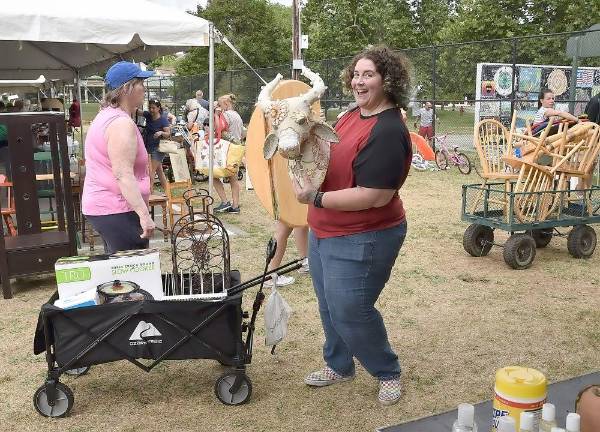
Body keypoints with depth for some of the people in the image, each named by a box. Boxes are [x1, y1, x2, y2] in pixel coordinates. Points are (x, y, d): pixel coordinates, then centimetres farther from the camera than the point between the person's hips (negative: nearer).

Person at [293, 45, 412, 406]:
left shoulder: (387, 132, -23)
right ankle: (339, 366, 41)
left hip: (361, 241, -9)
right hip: (325, 234, 9)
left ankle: (388, 372, 24)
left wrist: (316, 198, -23)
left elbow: (376, 197, -28)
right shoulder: (351, 117, 6)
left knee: (349, 311, -1)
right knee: (330, 306, 20)